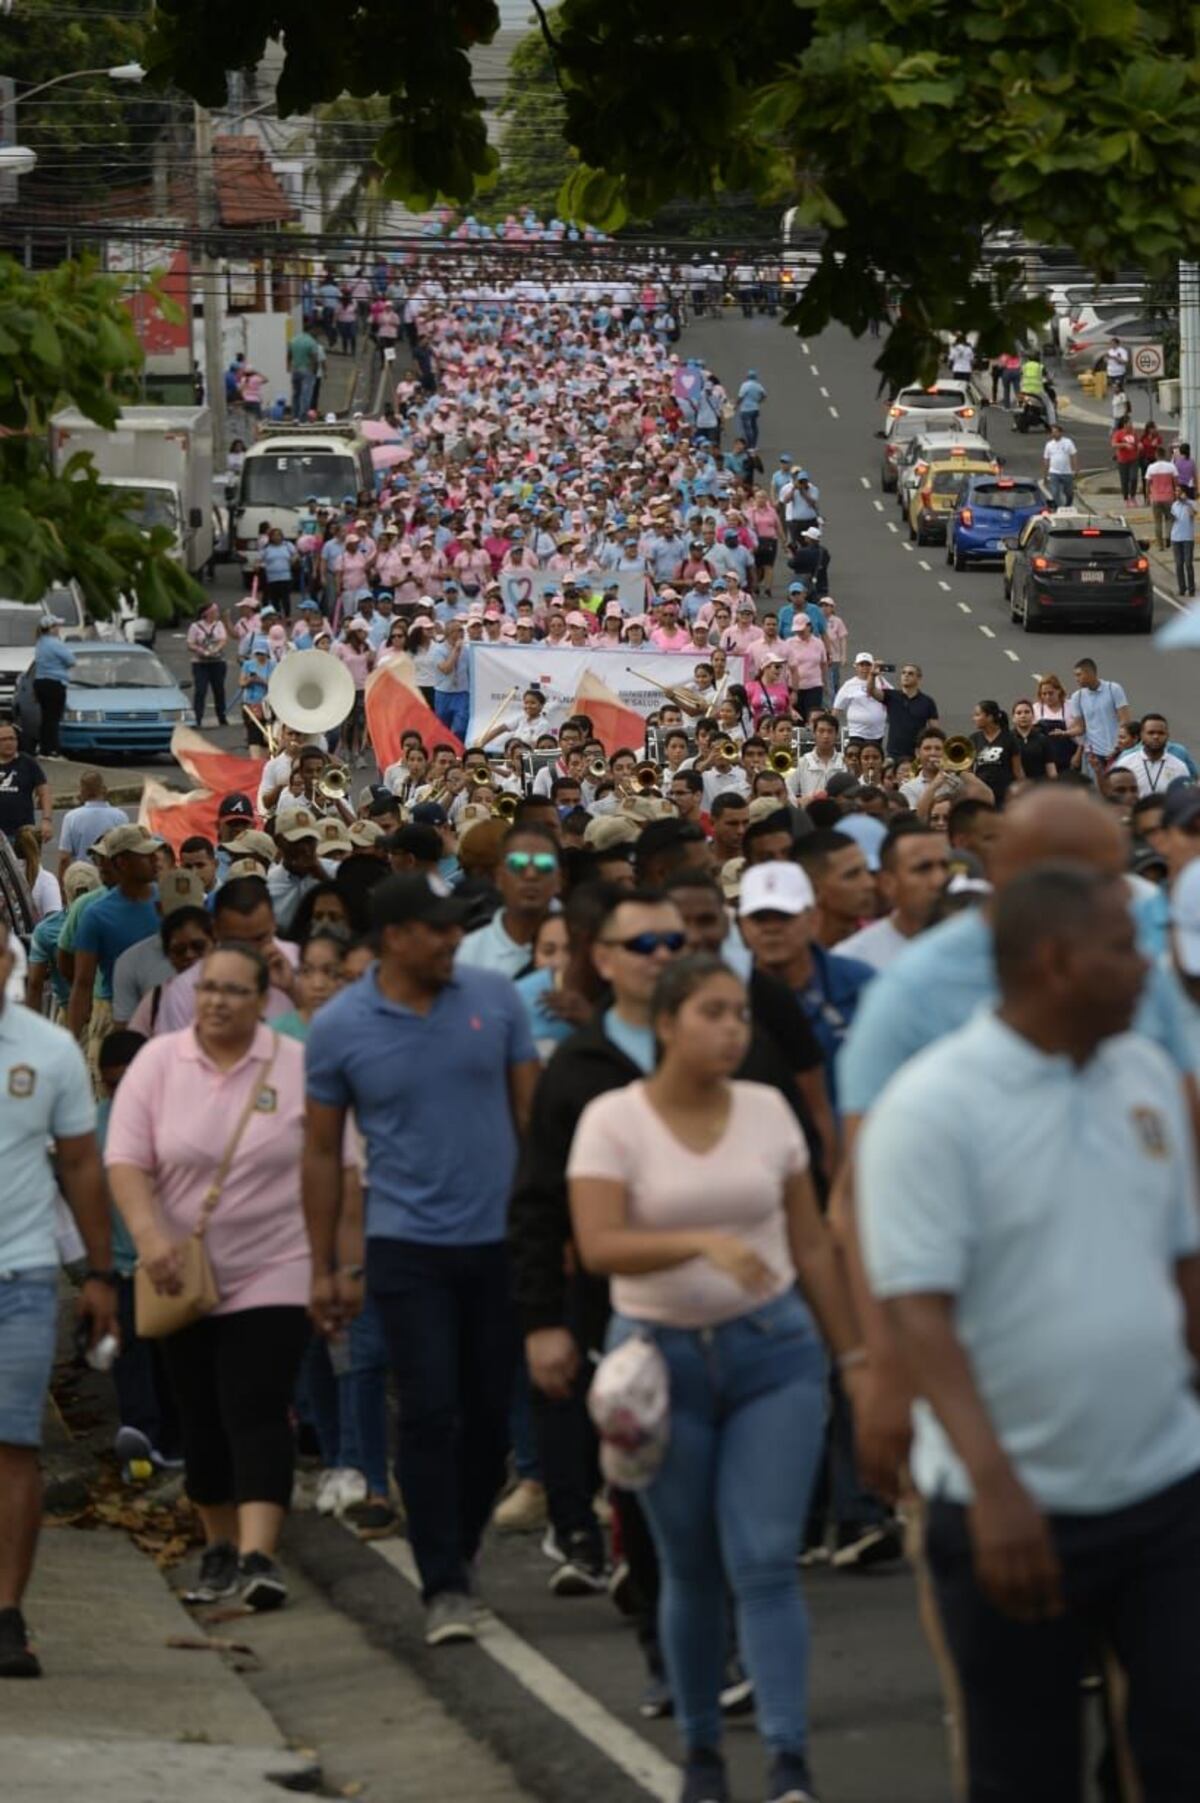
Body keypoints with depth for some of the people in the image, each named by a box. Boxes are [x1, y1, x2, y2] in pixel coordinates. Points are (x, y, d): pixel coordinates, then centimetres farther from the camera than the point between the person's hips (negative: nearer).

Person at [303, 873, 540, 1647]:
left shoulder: (495, 998, 0)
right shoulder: (339, 1027, -3)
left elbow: (533, 1110, 6)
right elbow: (323, 1151, 5)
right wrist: (325, 1268, 5)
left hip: (500, 1236, 2)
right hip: (409, 1247, -2)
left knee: (491, 1412, 9)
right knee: (431, 1415, -7)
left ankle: (460, 1549, 29)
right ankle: (445, 1587, -4)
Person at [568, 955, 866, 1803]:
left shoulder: (768, 1110, 2)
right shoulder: (613, 1120, -7)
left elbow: (813, 1244, 9)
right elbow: (599, 1245, -20)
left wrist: (854, 1355, 9)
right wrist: (705, 1240, -33)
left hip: (773, 1351, 1)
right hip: (661, 1358, -1)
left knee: (765, 1561, -9)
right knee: (691, 1571, 7)